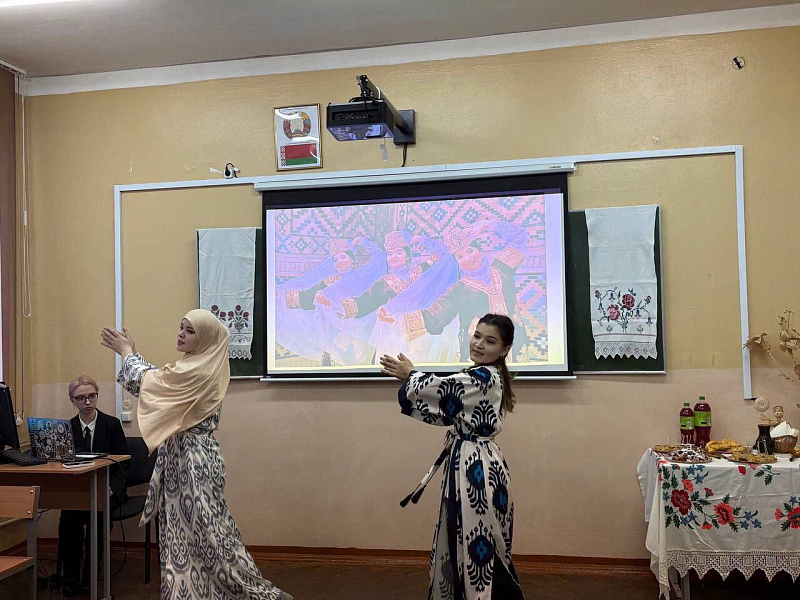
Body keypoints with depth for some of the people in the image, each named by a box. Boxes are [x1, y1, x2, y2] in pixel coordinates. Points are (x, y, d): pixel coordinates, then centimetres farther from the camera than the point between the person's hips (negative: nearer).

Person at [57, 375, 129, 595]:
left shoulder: (112, 424, -1)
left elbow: (124, 464, -2)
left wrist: (112, 489, -19)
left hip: (107, 489, -2)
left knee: (96, 515, -31)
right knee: (68, 516, -28)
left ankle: (90, 575, -15)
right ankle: (70, 577, -14)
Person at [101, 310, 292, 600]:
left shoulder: (197, 371, -19)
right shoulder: (202, 367, 11)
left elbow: (148, 380, -10)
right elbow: (158, 381, 18)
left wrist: (127, 352, 5)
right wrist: (129, 353, 14)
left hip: (194, 460, -10)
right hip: (183, 459, 10)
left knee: (207, 533, -5)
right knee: (185, 531, 14)